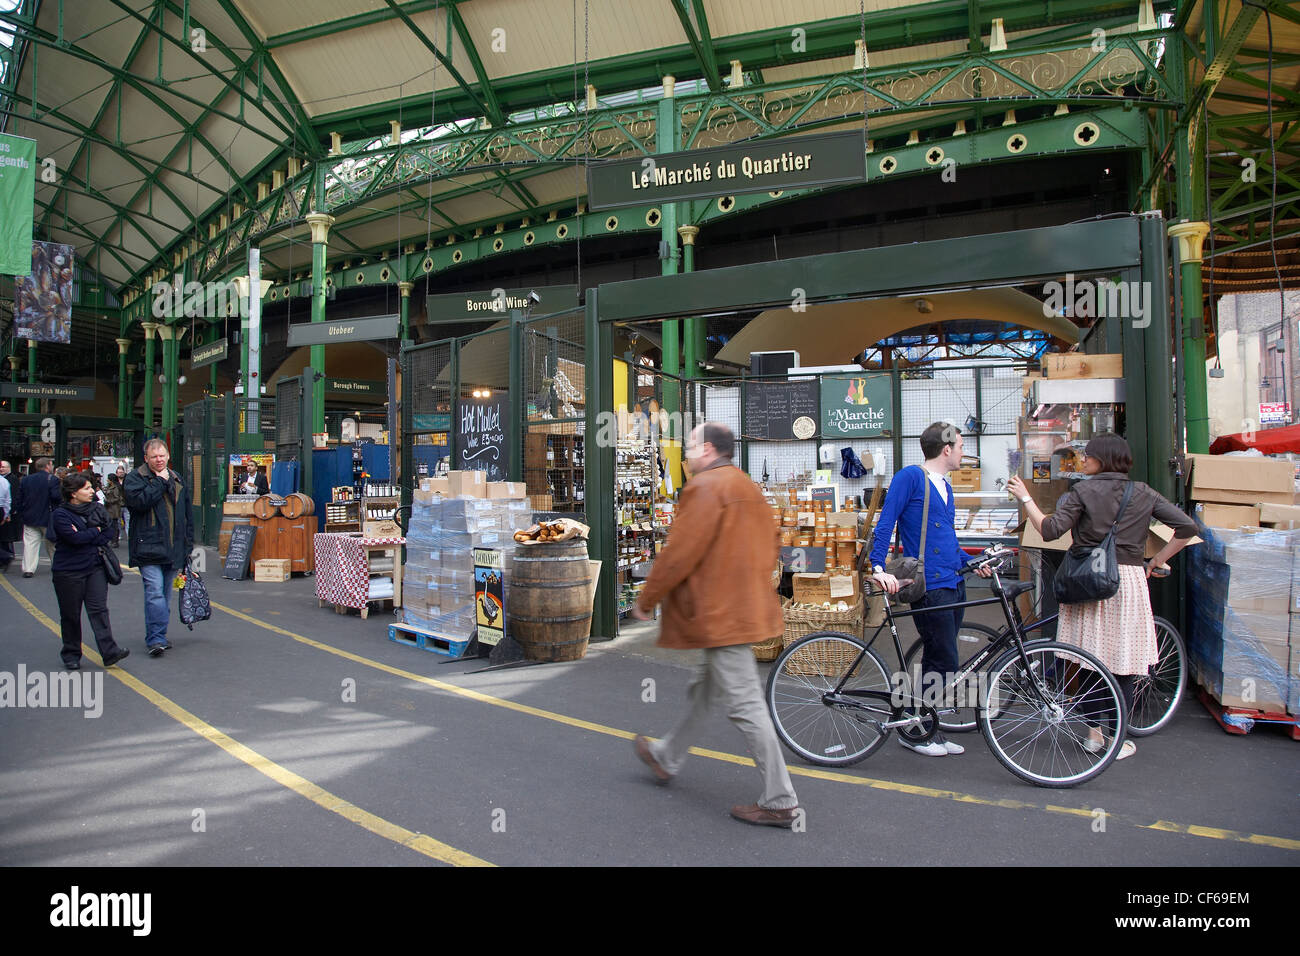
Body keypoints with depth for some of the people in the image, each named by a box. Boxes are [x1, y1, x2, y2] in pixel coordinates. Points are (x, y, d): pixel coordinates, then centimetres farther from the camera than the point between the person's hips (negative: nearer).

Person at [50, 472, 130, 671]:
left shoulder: (97, 509, 7)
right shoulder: (60, 514, -8)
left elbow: (109, 533, 1)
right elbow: (74, 537, -20)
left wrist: (85, 537, -11)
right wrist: (95, 531, -6)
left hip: (95, 567, 3)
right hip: (68, 571, -3)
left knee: (99, 609, -4)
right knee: (70, 614, 8)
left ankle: (109, 651, -11)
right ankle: (71, 654, 21)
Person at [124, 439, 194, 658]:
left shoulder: (177, 480, 16)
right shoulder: (134, 478, 0)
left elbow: (187, 514, 20)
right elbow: (139, 501, -21)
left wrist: (188, 543, 16)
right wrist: (160, 482, -13)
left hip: (172, 549, 6)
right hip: (148, 547, -6)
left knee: (165, 594, 12)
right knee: (155, 592, -15)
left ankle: (156, 637, 22)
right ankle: (156, 639, -14)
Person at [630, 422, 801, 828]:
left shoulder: (705, 487, -15)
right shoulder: (746, 485, 15)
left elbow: (679, 552, -18)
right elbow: (770, 546, 19)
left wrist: (646, 600, -7)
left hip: (720, 612, -11)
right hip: (745, 607, 11)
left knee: (744, 704, -4)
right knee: (705, 687, 22)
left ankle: (779, 802, 3)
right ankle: (668, 757, 41)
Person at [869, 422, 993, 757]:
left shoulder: (945, 487, 17)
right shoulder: (910, 476, -8)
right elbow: (885, 523, -14)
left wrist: (971, 563, 12)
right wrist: (879, 568, -24)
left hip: (954, 583, 8)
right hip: (930, 588, -8)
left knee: (938, 661, 13)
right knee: (943, 663, -5)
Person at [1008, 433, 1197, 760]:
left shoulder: (1082, 492, -2)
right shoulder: (1144, 493, 7)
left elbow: (1050, 530, -11)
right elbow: (1187, 527, 4)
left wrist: (1025, 498, -3)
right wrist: (1156, 562, 9)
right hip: (1128, 579, 1)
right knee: (1123, 665, 8)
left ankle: (1094, 734, 20)